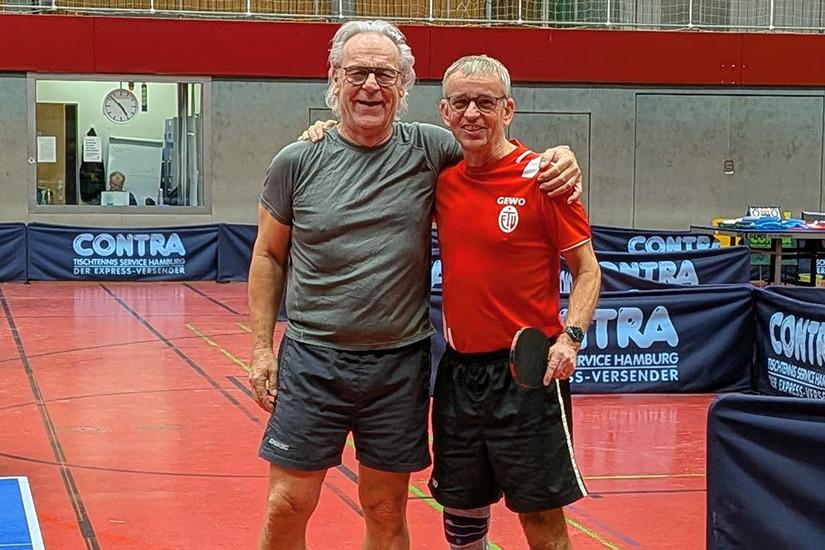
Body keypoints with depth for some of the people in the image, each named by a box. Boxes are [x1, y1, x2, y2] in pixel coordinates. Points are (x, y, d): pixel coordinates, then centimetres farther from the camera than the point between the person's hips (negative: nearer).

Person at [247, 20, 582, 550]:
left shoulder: (429, 149, 0)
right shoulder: (297, 162, -1)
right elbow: (268, 257, 7)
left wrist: (558, 159, -8)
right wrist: (262, 348, 2)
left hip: (400, 362, 1)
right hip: (312, 358, -1)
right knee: (288, 506, 1)